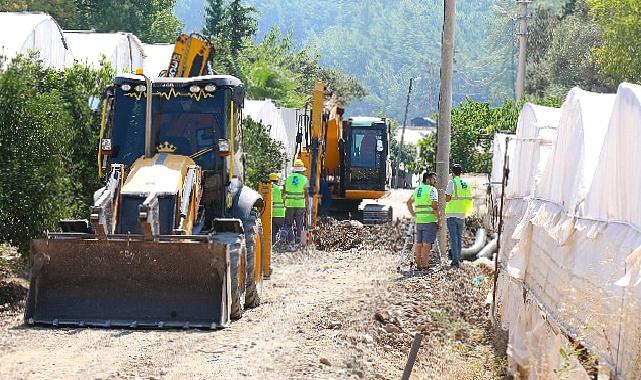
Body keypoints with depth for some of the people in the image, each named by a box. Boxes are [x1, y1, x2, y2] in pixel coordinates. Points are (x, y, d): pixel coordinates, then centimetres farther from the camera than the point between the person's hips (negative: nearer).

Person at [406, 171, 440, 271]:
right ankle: (425, 266, -9)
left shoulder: (417, 189, 16)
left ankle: (418, 265, 16)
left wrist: (414, 215, 24)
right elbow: (435, 206, -16)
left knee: (419, 243, 11)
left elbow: (409, 203, 22)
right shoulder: (432, 189, -7)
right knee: (427, 244, -7)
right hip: (430, 221, -7)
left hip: (419, 221, 7)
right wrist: (439, 219, -9)